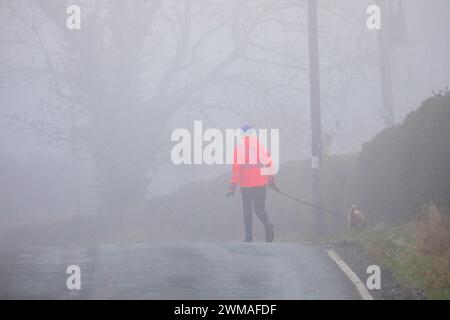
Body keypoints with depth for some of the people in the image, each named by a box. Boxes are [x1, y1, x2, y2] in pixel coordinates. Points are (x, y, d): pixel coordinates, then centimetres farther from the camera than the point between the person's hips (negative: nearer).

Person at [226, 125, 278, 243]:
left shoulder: (239, 147, -5)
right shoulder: (261, 144, 3)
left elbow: (236, 167, -9)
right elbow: (269, 163, 6)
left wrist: (233, 186, -7)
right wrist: (272, 181, 16)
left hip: (246, 184, -2)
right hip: (261, 183, 2)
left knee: (247, 209, 12)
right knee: (259, 208, 9)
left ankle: (248, 235, 12)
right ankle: (267, 224, -20)